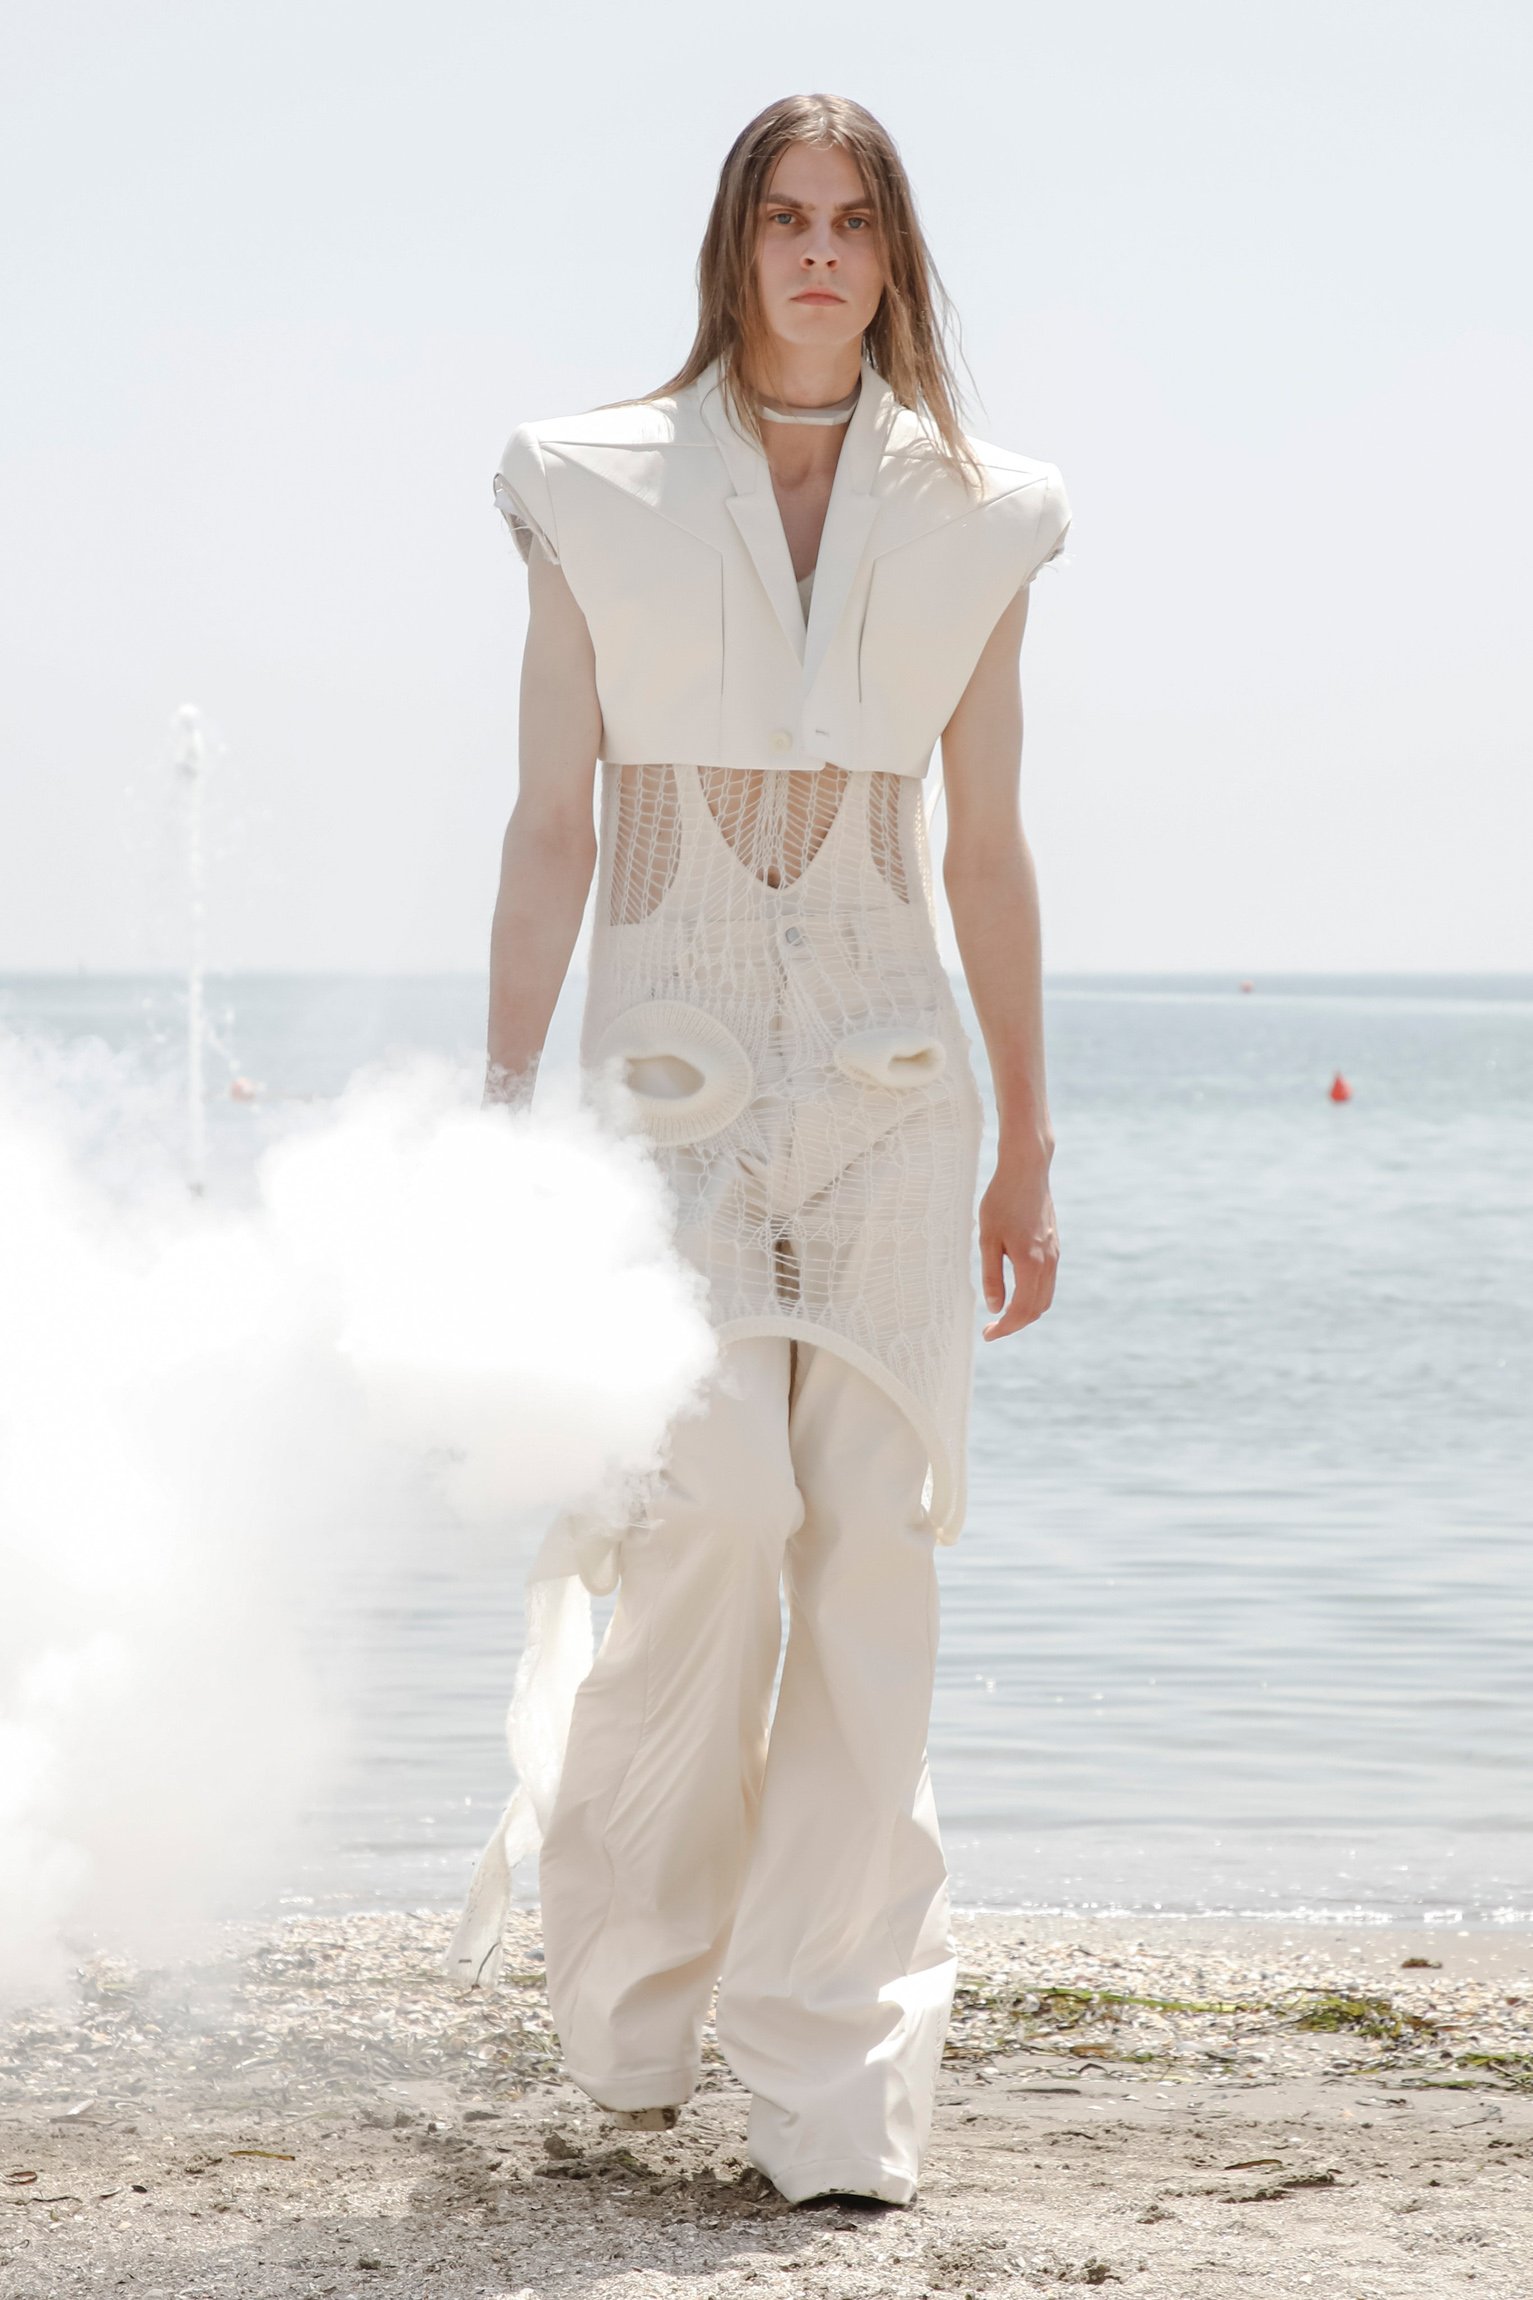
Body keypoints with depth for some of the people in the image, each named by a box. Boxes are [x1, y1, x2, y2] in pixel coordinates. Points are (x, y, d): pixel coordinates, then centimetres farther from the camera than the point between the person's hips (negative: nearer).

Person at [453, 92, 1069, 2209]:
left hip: (890, 1083, 2)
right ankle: (630, 1980, 10)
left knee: (876, 1552, -6)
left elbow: (988, 852, 12)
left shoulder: (969, 522, 9)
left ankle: (831, 2075, 0)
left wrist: (1025, 1147, 11)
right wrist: (503, 1123, -2)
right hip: (671, 1064, -2)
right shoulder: (600, 500, 5)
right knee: (712, 1504, -15)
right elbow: (549, 829, 4)